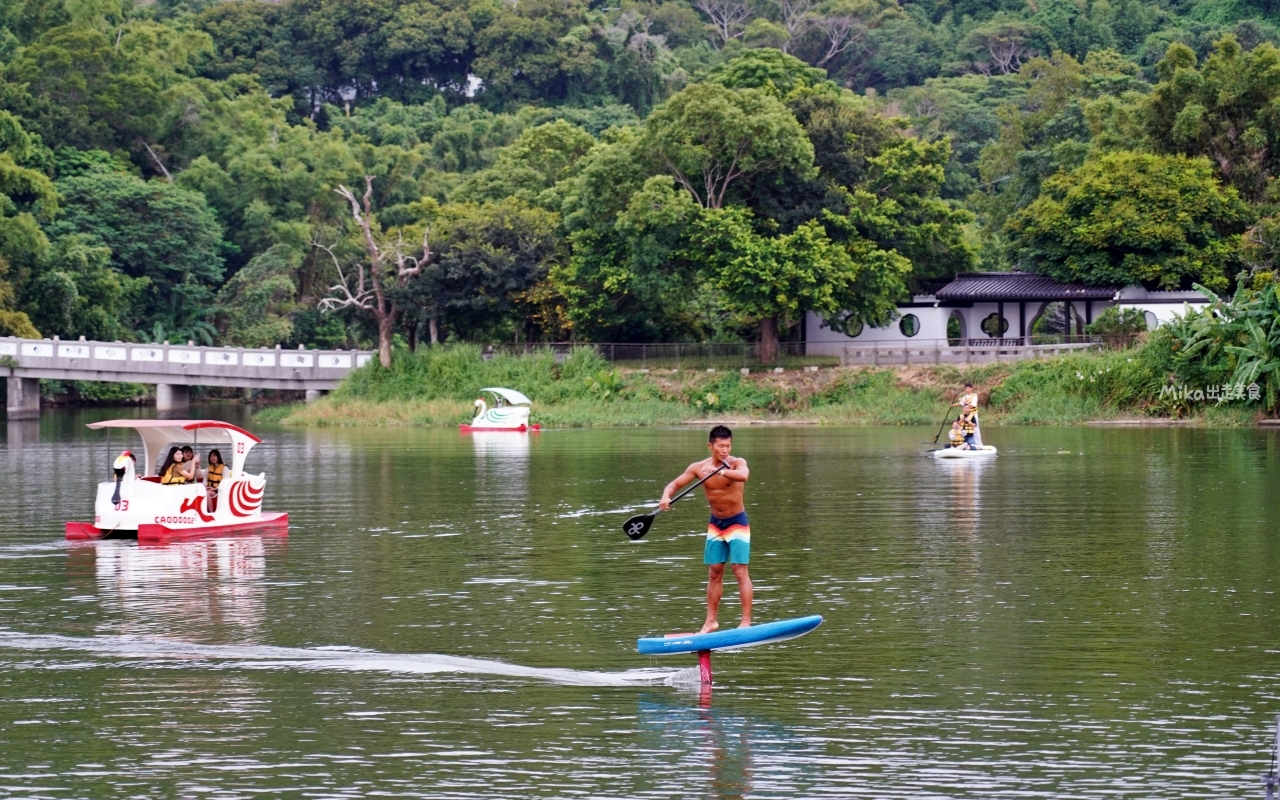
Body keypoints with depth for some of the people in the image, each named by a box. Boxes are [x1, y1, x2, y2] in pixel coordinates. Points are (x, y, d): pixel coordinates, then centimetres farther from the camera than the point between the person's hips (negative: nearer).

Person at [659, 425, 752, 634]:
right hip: (715, 524, 4)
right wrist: (666, 497, -23)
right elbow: (674, 485, -1)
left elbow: (743, 475, -39)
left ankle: (746, 622, -10)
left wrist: (720, 471, -51)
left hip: (737, 523, -4)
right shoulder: (699, 468, -5)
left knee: (740, 571, -10)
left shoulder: (737, 463, -16)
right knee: (714, 573, 9)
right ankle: (711, 621, 16)